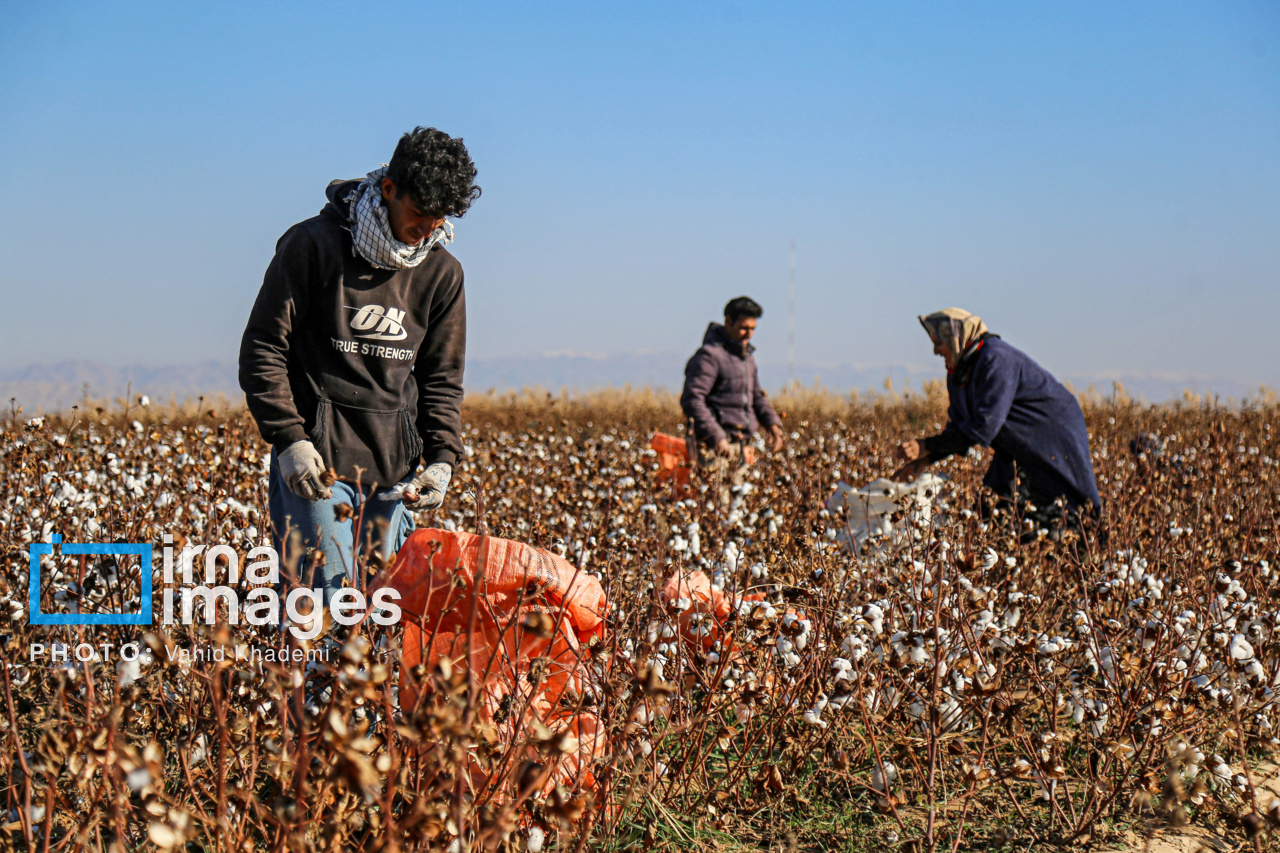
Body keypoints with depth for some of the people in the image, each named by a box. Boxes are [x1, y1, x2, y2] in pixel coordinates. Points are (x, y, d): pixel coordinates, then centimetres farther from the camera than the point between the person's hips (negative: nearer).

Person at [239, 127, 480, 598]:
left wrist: (441, 457, 0)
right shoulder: (313, 245, -6)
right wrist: (290, 439, -14)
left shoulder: (442, 272, 9)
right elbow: (262, 351, -4)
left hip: (395, 470, 5)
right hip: (316, 459, -5)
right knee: (329, 599, -11)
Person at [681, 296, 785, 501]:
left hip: (740, 444, 9)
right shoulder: (709, 355, -11)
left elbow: (756, 395, 27)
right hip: (715, 445, -9)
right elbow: (692, 400, -17)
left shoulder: (746, 356, 18)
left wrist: (772, 423, 8)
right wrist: (715, 436, -22)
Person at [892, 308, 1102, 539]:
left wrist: (927, 446, -32)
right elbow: (959, 425, 8)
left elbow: (984, 426, -33)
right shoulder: (960, 370, 3)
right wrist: (924, 460, -6)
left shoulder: (996, 360, -28)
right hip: (1017, 449, 9)